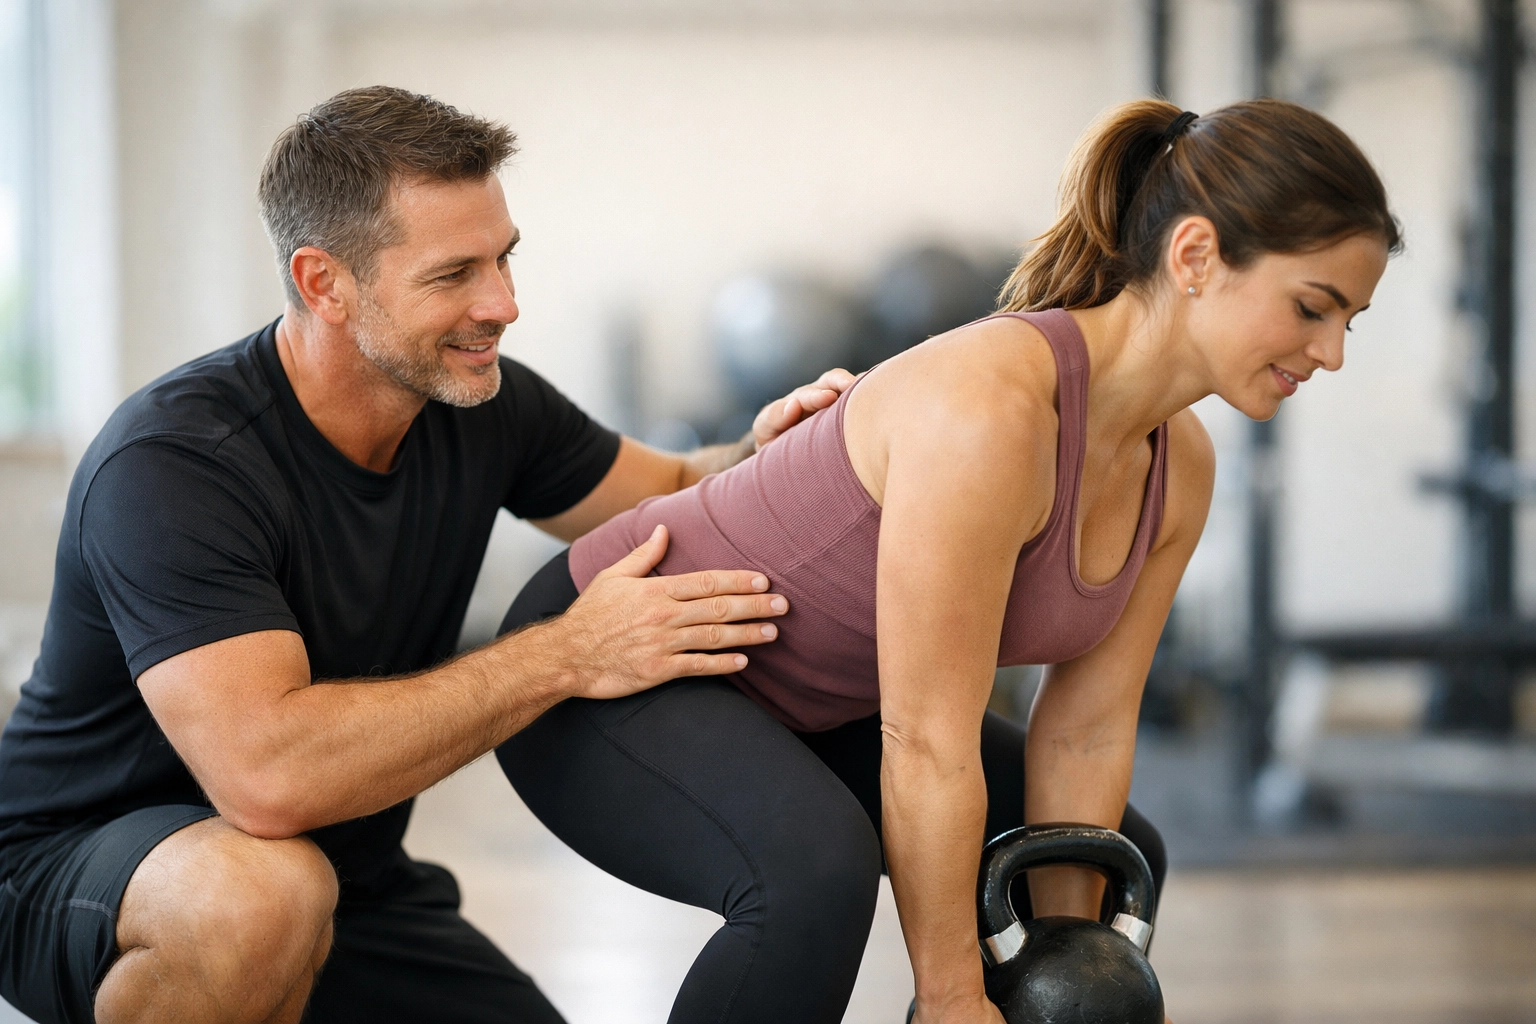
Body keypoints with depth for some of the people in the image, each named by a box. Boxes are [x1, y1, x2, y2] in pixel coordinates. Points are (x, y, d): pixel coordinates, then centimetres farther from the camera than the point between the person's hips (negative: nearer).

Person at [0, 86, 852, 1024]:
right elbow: (266, 775, -41)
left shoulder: (479, 402, -6)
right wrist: (566, 656, -34)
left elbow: (676, 499, 13)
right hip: (79, 876, -7)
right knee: (264, 885, -39)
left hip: (344, 882, 7)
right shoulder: (173, 464, -28)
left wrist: (767, 455, -13)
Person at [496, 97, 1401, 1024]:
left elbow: (1085, 733, 2)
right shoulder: (989, 401, -34)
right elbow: (926, 754, -30)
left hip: (809, 700, 10)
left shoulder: (1179, 468, -6)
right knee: (816, 873, -39)